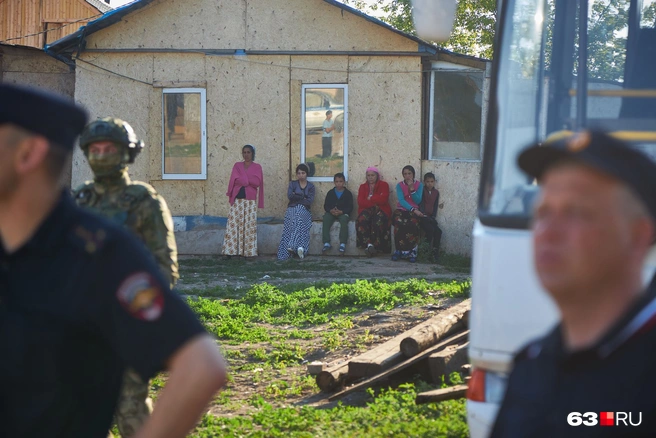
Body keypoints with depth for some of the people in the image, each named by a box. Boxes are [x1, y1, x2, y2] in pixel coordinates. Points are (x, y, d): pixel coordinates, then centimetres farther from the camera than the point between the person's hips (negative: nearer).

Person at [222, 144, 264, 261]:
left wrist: (242, 180, -5)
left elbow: (257, 183, -6)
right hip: (237, 200, 1)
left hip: (250, 200, -1)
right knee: (233, 224, -4)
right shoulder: (237, 165, 11)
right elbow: (233, 181, 0)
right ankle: (229, 251, -3)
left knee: (250, 225, -1)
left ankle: (249, 252, 2)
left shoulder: (257, 167, 7)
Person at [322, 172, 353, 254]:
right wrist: (331, 210, -15)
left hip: (343, 213, -2)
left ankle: (343, 244, -34)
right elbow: (326, 205, 7)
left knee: (344, 219, -36)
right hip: (331, 213, 2)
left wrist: (341, 212, -17)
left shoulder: (348, 193, 6)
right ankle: (326, 243, -31)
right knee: (326, 218, -30)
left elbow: (350, 207, -1)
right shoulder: (330, 193, 12)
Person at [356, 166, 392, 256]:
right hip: (367, 210, 2)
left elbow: (383, 199, -7)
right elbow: (360, 202, 2)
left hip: (381, 209, -2)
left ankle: (375, 245, -37)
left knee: (379, 220, -38)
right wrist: (375, 202, -8)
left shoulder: (383, 185, 12)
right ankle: (368, 244, -41)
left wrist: (370, 198, 1)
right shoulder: (363, 186, 20)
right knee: (362, 219, -35)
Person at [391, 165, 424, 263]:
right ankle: (399, 251, -21)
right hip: (401, 210, 0)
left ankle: (412, 253, -24)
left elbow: (418, 201, -4)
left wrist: (412, 189, -15)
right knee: (399, 223, -33)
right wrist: (413, 209, -22)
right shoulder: (399, 185, 3)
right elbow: (401, 200, -10)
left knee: (413, 223, -33)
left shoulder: (419, 185, 5)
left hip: (414, 211, 0)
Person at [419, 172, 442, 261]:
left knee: (438, 231, -16)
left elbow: (435, 206, 11)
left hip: (431, 217, 5)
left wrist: (433, 217, -3)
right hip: (422, 217, -5)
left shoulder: (436, 192, 13)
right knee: (430, 229, -27)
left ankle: (435, 251, -9)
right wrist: (423, 215, -18)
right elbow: (421, 204, -7)